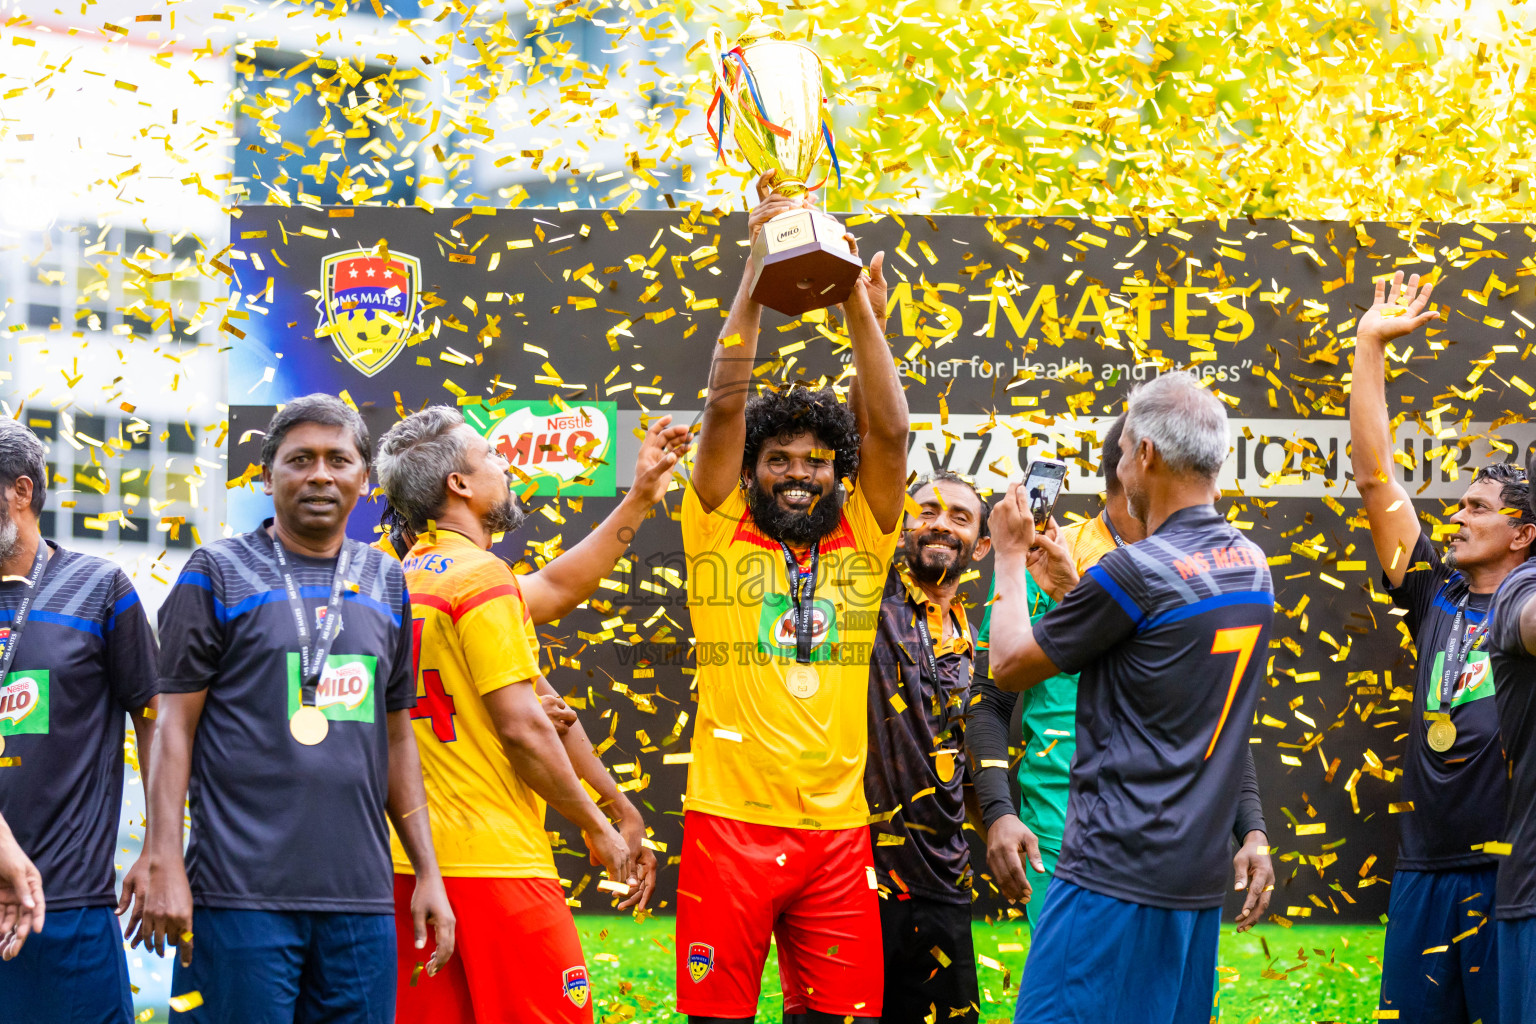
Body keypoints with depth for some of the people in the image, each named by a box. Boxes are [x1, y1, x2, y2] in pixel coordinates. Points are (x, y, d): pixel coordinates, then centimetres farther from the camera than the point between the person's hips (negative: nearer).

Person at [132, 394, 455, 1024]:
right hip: (241, 893, -4)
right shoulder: (219, 573, 2)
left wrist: (428, 872, 14)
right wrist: (163, 862, -11)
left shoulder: (386, 583, 15)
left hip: (361, 895, 4)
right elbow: (174, 723, -1)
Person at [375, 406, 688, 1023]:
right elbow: (522, 729, -16)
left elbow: (556, 588, 24)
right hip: (494, 863, -9)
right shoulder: (482, 579, -12)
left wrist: (640, 498, 27)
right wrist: (599, 829, -5)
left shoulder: (403, 580, 15)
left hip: (411, 866, 9)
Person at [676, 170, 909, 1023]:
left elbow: (890, 430, 1)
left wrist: (861, 308, -2)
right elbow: (725, 405, -3)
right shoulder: (720, 534, 4)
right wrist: (758, 275, -4)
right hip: (731, 820, -2)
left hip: (836, 825, 2)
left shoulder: (860, 544, 10)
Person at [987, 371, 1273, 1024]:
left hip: (1119, 868, -8)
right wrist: (1070, 582, 28)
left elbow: (1008, 668, -3)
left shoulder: (1134, 571, -15)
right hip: (1200, 871, 9)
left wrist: (1010, 556, 10)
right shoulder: (1252, 567, 9)